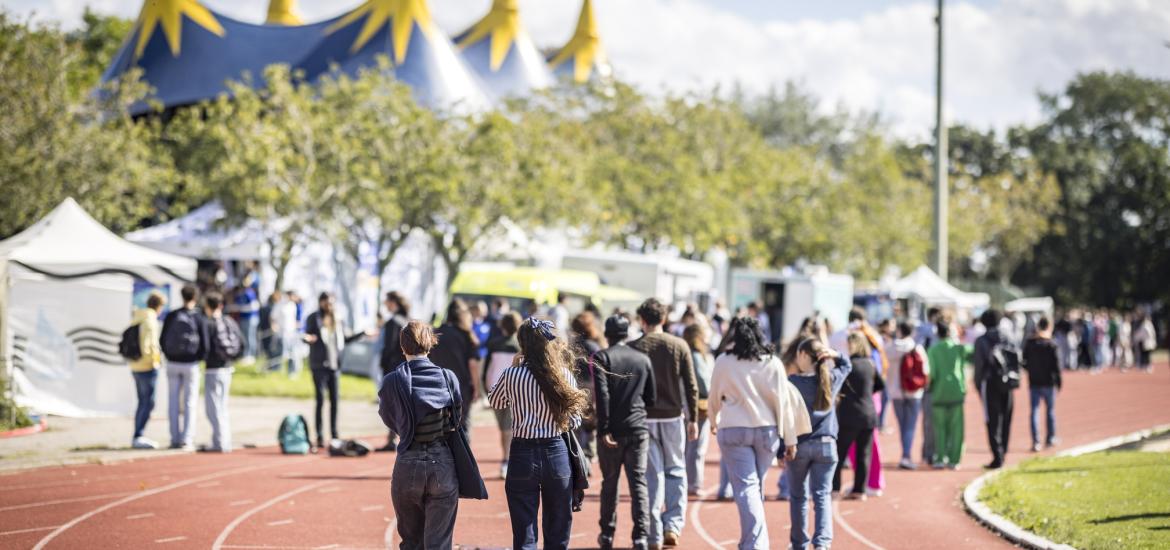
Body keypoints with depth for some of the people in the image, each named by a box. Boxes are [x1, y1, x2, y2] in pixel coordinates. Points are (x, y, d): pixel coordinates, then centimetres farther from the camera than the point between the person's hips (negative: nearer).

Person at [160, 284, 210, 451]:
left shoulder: (171, 317, 0)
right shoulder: (198, 318, -7)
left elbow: (162, 340, 1)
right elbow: (205, 343, -8)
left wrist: (169, 355, 14)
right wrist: (200, 357, 9)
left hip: (173, 363, 2)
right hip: (191, 364, -2)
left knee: (173, 403, 8)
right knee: (189, 403, 3)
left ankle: (175, 439, 8)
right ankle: (187, 440, -1)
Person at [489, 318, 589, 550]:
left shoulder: (513, 375, -8)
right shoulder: (565, 376, -3)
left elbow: (495, 402, 11)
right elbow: (574, 422, 2)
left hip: (523, 454, -2)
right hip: (557, 453, 2)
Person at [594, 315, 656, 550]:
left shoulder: (602, 358, -4)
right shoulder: (643, 359, 8)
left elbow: (602, 394, -14)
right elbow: (651, 398, 10)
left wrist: (604, 429, -14)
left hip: (612, 432, -2)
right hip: (638, 430, 2)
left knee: (609, 483, 11)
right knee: (638, 483, 0)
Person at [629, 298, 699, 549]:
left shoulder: (633, 348, -3)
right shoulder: (679, 346, 0)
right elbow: (691, 387, -1)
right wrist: (693, 419, 7)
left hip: (643, 418, -1)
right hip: (673, 417, 1)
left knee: (652, 475, 2)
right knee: (676, 471, 15)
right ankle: (673, 525, 4)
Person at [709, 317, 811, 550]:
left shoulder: (724, 363, -2)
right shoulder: (773, 363, 0)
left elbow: (714, 397, 12)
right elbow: (783, 402, 0)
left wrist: (714, 421, 33)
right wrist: (790, 439, 7)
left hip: (733, 430, -2)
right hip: (767, 430, 2)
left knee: (746, 487, -5)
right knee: (757, 485, 16)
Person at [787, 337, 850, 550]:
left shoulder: (792, 382, -8)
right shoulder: (831, 379, 1)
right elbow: (847, 365, 24)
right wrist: (833, 355, 3)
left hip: (798, 445, -2)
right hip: (826, 445, 2)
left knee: (798, 497, 13)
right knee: (822, 496, 1)